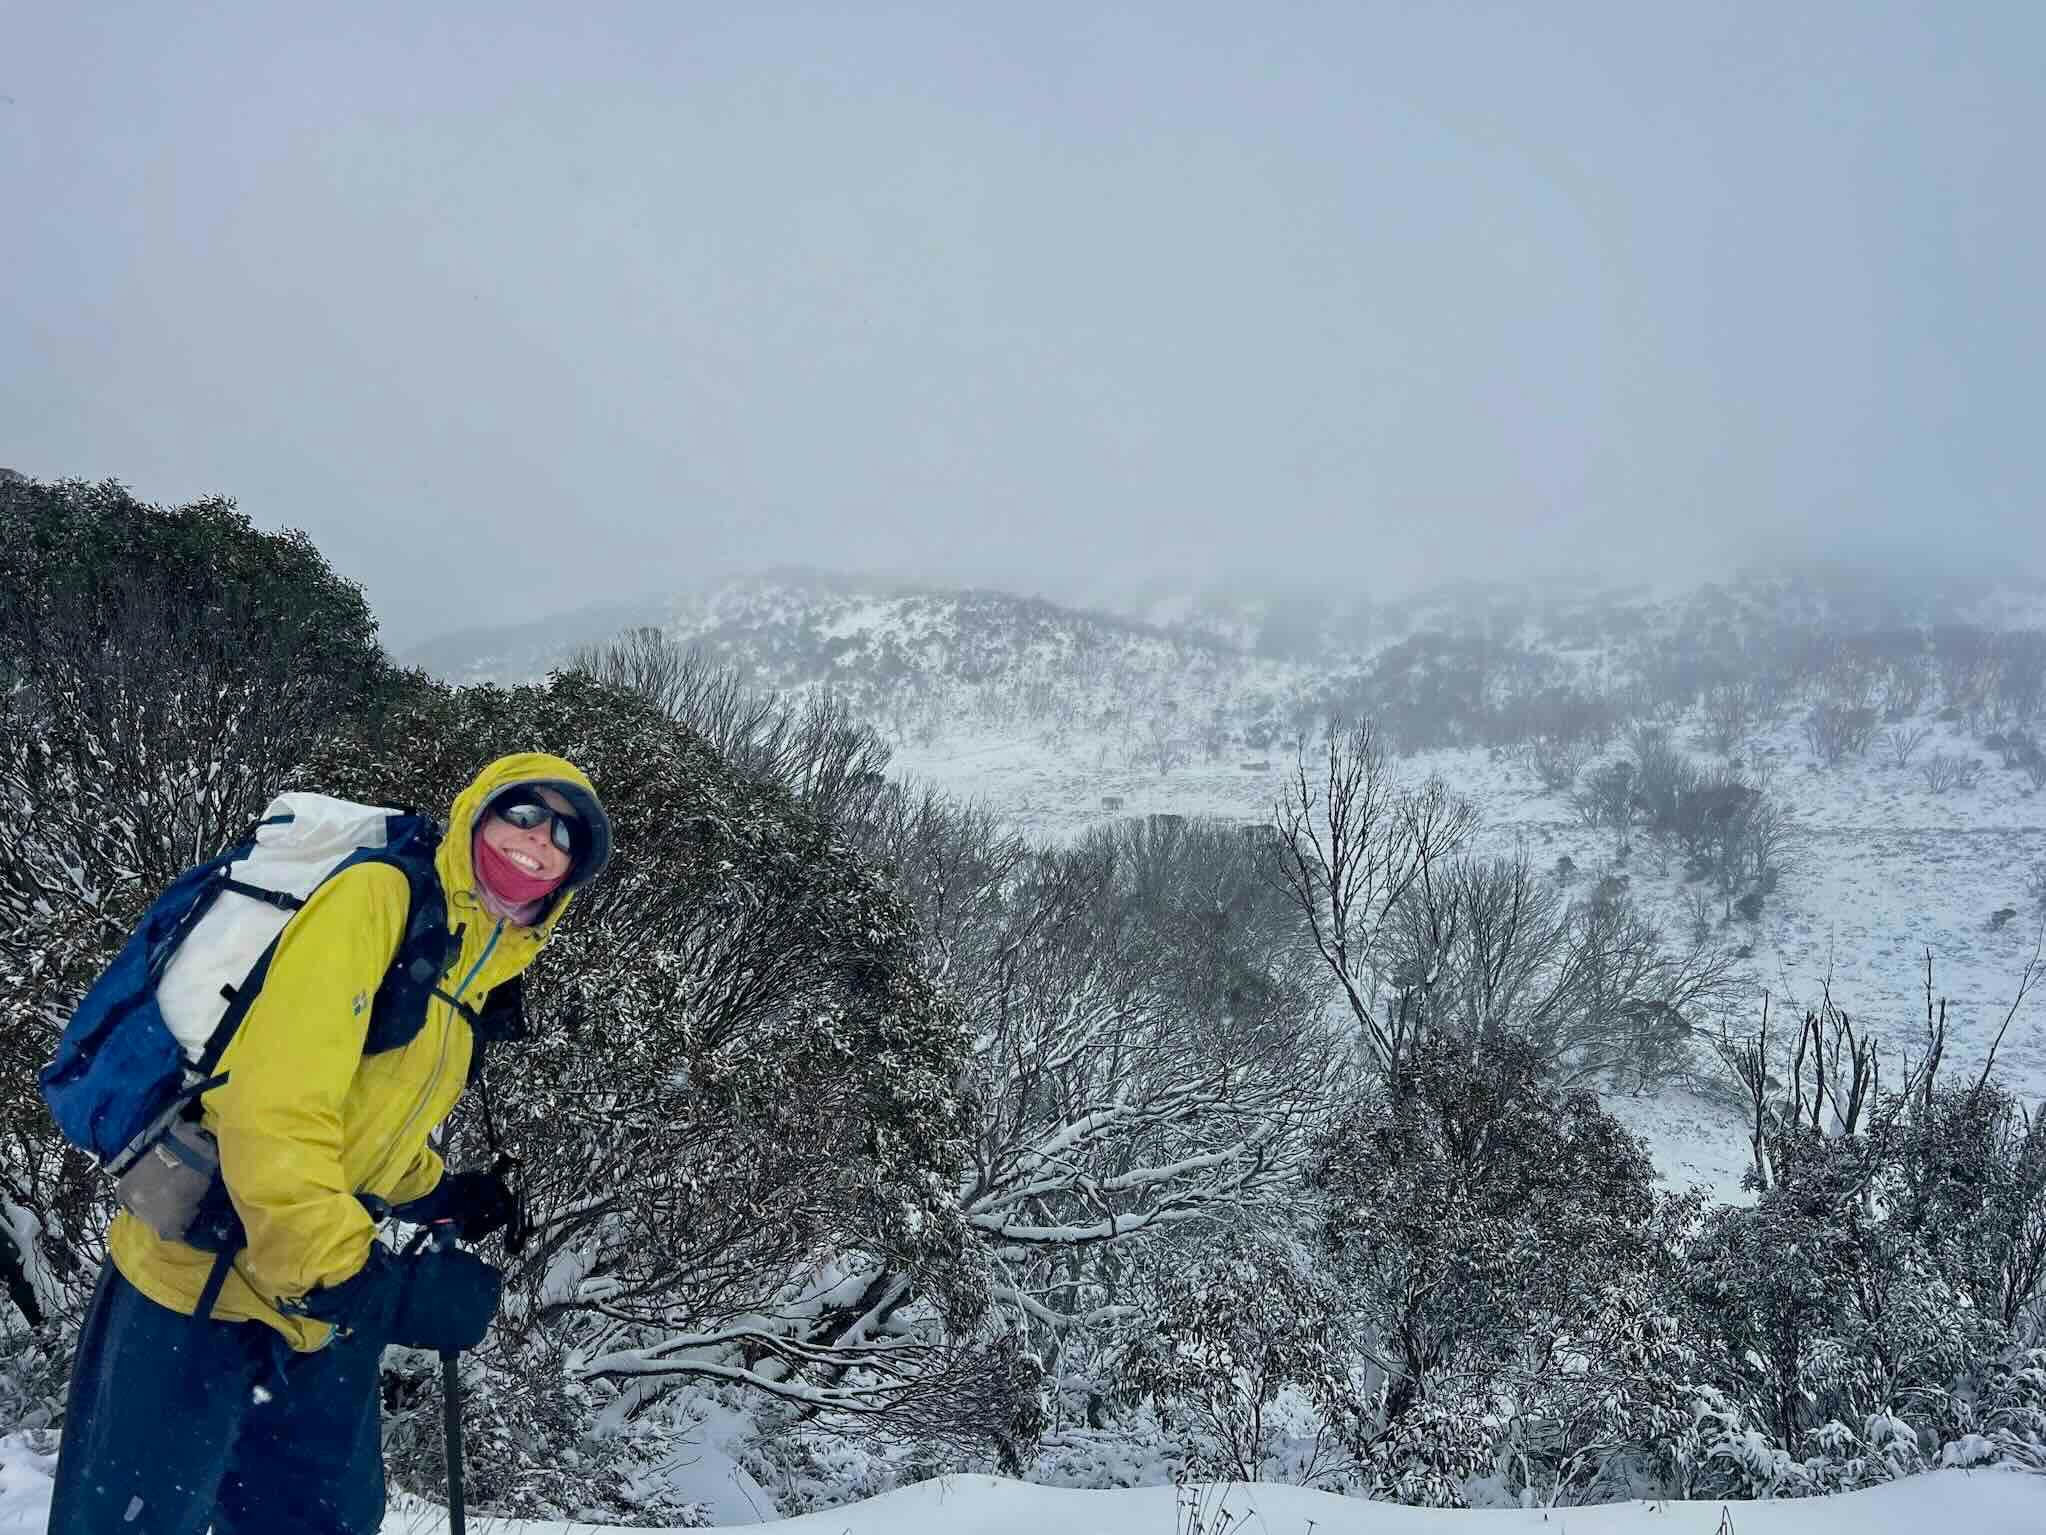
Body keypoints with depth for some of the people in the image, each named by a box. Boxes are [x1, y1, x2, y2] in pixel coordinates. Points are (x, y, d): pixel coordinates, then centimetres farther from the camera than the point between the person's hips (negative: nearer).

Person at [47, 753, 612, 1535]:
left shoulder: (469, 983, 11)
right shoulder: (377, 898, -17)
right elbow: (273, 1108, -27)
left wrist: (440, 1195, 11)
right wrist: (347, 1279, -28)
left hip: (316, 1318, 9)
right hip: (196, 1298, -9)